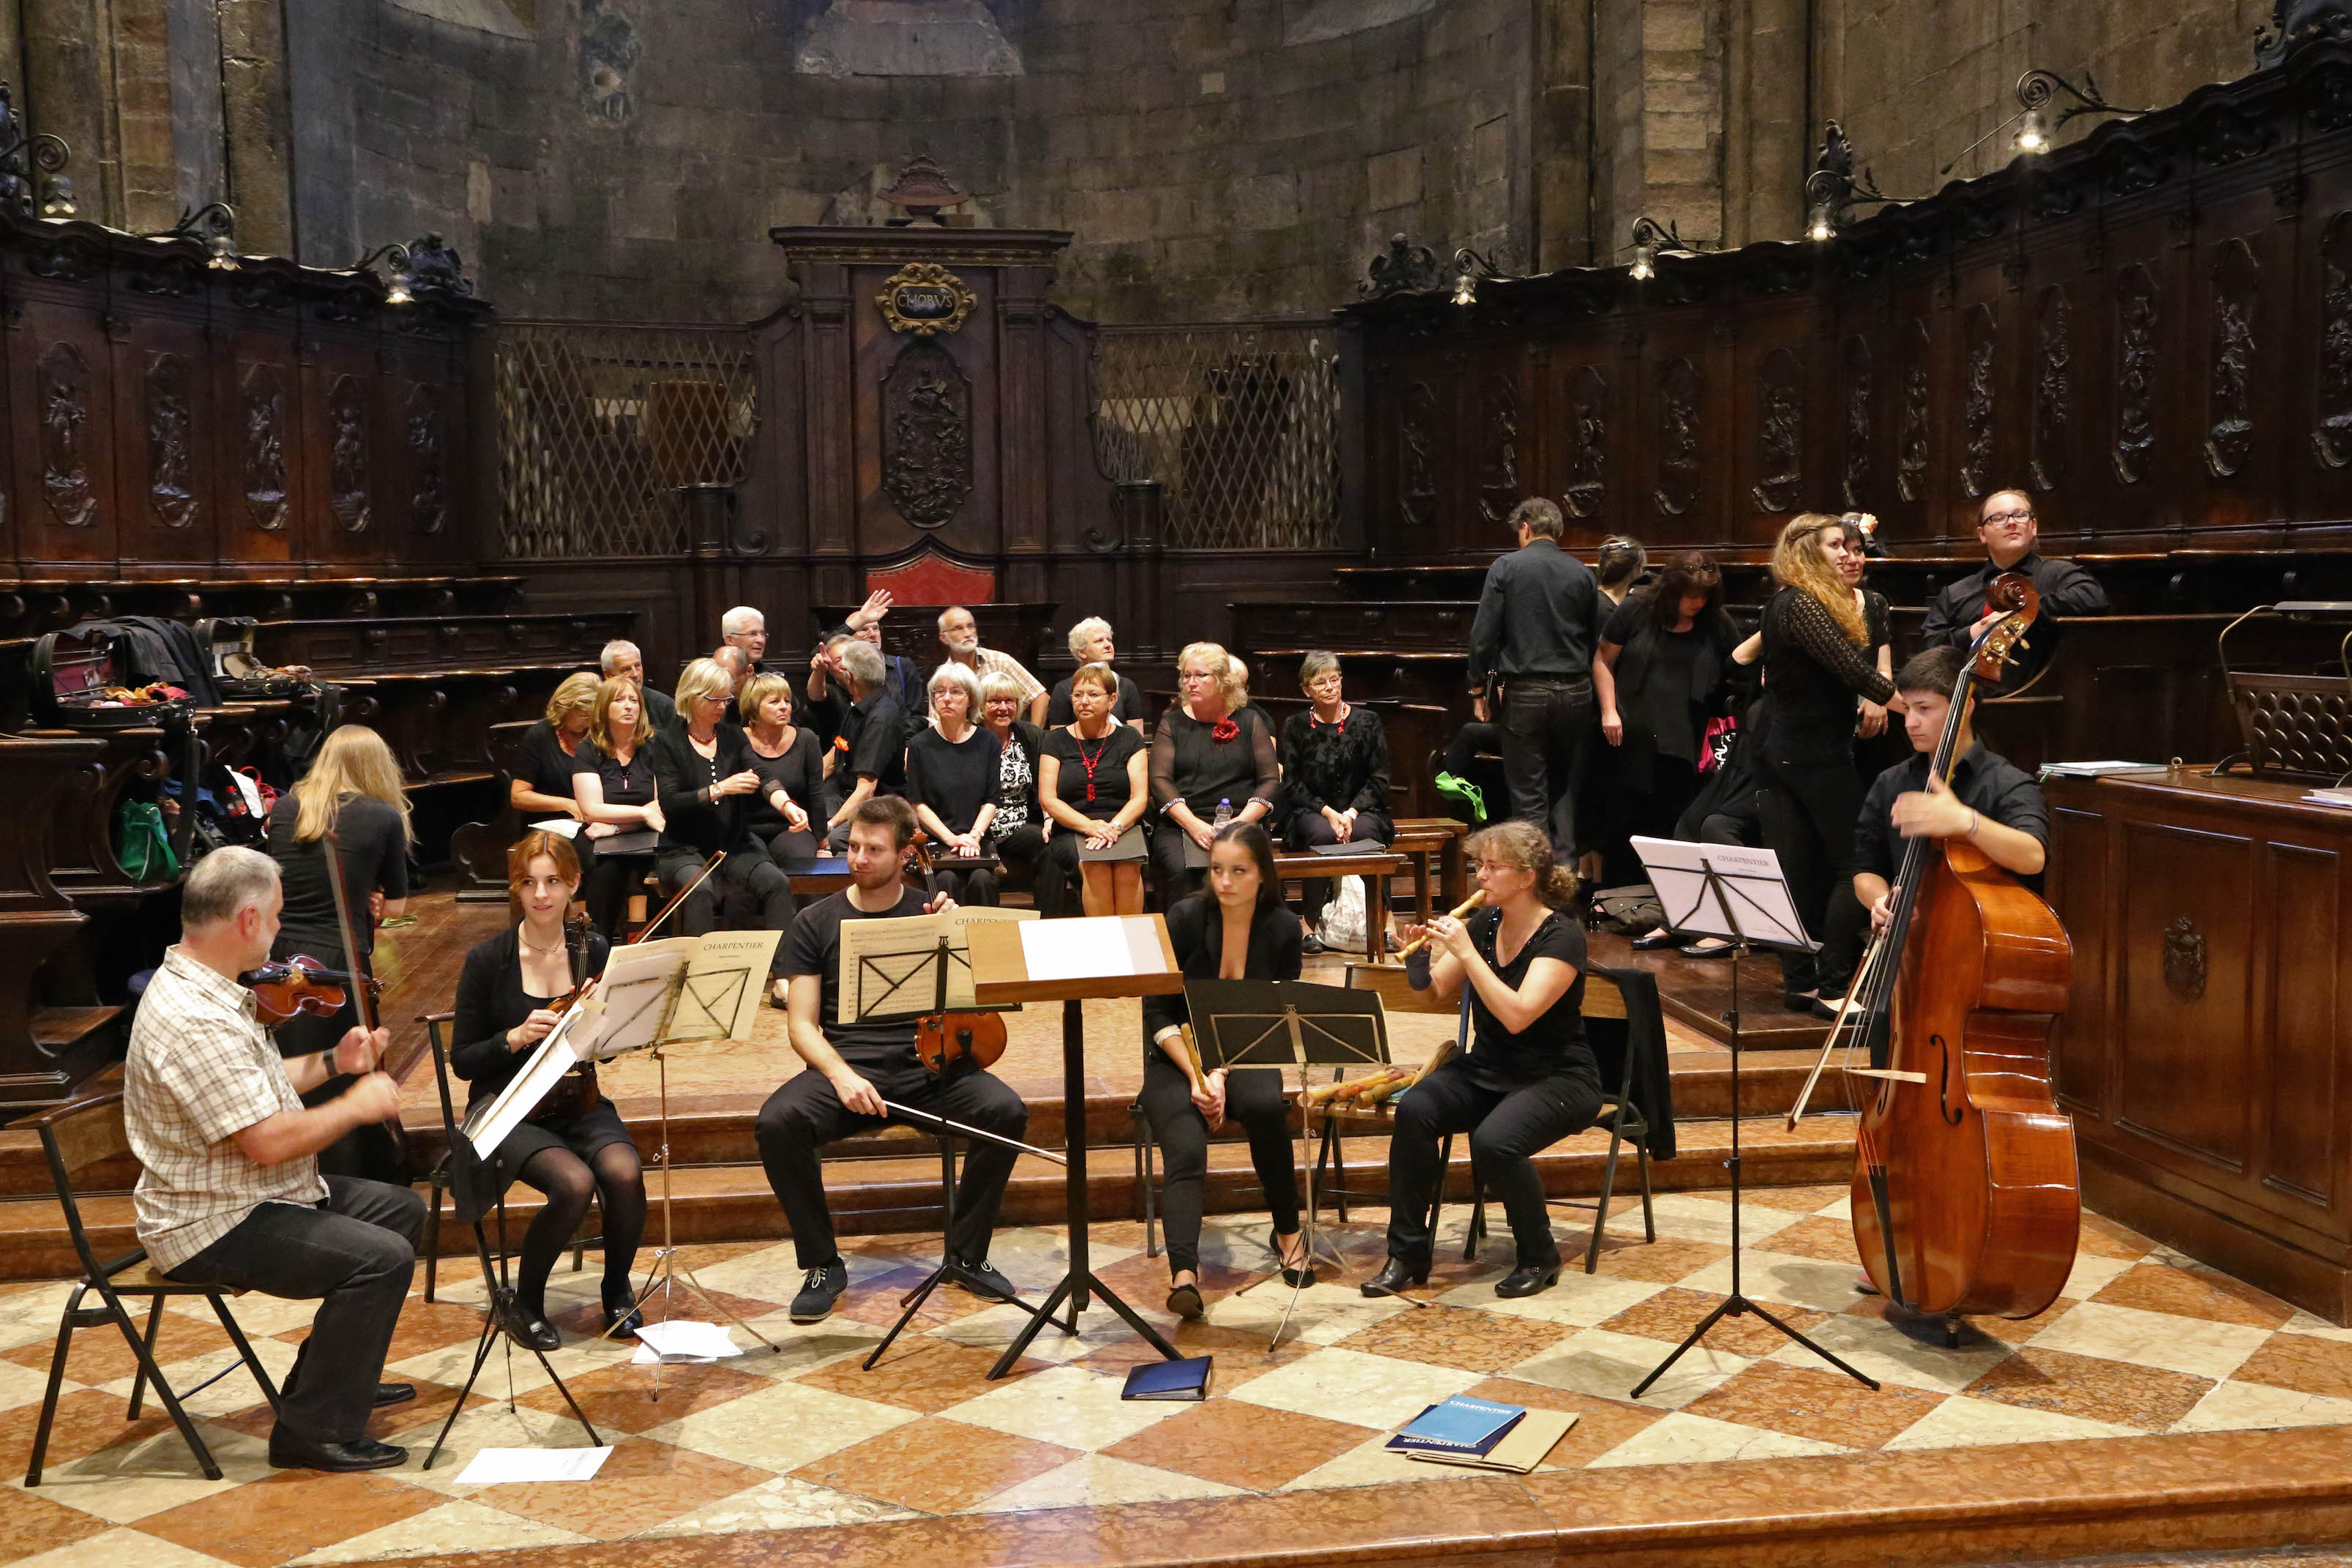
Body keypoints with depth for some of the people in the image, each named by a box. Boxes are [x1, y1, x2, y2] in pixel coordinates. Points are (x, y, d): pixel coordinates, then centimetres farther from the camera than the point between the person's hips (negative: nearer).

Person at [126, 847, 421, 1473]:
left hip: (254, 1193, 11)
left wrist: (333, 1063, 7)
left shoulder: (202, 989, 7)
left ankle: (337, 1372, 27)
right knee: (382, 1257, -23)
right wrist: (356, 1106, -17)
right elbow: (270, 1140, -31)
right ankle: (316, 1430, -11)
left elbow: (260, 1087, 19)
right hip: (211, 1227, -11)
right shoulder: (193, 1022, -28)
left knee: (401, 1208, 17)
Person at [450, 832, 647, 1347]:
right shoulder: (488, 960, -6)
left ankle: (618, 1292, 0)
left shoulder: (594, 952, 3)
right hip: (507, 1110, -3)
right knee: (574, 1182, -31)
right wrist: (517, 1037, -22)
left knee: (624, 1173, -28)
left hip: (578, 1104, 3)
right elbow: (463, 1061, -4)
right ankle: (525, 1303, -4)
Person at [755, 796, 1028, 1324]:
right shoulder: (816, 922, 7)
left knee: (1006, 1111, -27)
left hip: (926, 1067, 1)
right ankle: (824, 1265, -9)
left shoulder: (930, 914, 9)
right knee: (779, 1122, -30)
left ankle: (967, 1251, -4)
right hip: (845, 1067, 0)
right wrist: (840, 1074, -18)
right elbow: (803, 1025, 1)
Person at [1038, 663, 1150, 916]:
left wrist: (1115, 827, -17)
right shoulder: (1056, 741, 12)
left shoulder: (1129, 739, 13)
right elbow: (1047, 799, 3)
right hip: (1071, 832, 0)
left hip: (1124, 827, 0)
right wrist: (1089, 826, -14)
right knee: (1095, 866, -33)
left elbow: (1140, 797, 4)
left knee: (1128, 866, -34)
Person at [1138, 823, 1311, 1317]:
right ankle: (1183, 1275, -41)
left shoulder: (1284, 930, -3)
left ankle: (1288, 1233, -13)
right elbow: (1158, 1013, -7)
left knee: (1265, 1107, -32)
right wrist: (1195, 1075, -18)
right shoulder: (1184, 919, -8)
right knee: (1185, 1150, -28)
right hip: (1177, 1058, -1)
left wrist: (1222, 1074, -17)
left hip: (1245, 1057, 1)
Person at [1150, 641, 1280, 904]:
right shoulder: (1172, 723, 13)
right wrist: (1195, 825, -14)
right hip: (1179, 824, 0)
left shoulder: (1249, 721, 14)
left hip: (1241, 824, 0)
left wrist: (1240, 822, -10)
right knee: (1180, 869, -32)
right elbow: (1160, 781, 1)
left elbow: (1270, 779, 7)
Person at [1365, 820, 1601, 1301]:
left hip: (1557, 1078, -6)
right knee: (1413, 1110, -24)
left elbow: (1517, 1015, -28)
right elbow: (1434, 993, 3)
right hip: (1486, 1069, 6)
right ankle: (1407, 1255, -13)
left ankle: (1540, 1258, -6)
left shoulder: (1561, 936, -14)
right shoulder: (1483, 924, 6)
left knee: (1494, 1141, -34)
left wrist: (1466, 953, -29)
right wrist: (1421, 957, -16)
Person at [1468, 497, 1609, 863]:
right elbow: (1597, 641, 8)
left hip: (1525, 692, -3)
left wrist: (1478, 689, 2)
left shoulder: (1506, 568, -3)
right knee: (1567, 788, 12)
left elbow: (1483, 635, -6)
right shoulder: (1582, 573, 6)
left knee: (1528, 792, 2)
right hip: (1575, 692, 3)